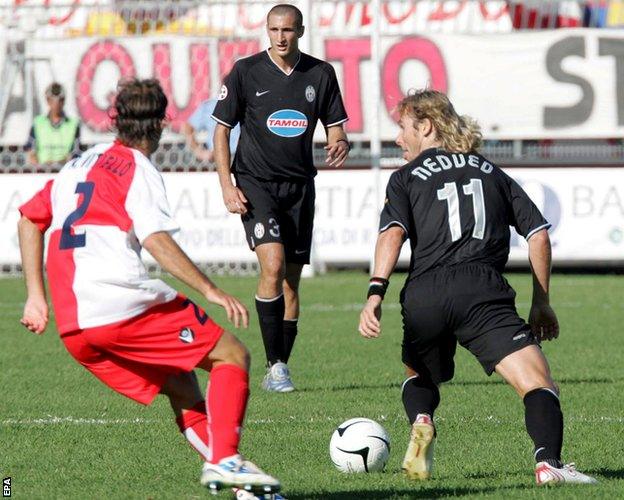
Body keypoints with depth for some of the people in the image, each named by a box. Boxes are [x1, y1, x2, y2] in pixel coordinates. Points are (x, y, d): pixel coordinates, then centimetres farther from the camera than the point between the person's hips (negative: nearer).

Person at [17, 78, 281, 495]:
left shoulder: (81, 164, 22)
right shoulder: (139, 170, -2)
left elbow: (30, 219, 27)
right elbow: (158, 240, -16)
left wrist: (36, 296, 28)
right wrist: (212, 291, -15)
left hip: (73, 329, 8)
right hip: (124, 307, -8)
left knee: (181, 387, 17)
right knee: (233, 355, 0)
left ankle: (224, 467, 5)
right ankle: (224, 459, -17)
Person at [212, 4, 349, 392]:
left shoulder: (321, 74, 4)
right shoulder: (246, 72, -3)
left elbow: (335, 128, 9)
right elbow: (222, 128, 1)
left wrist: (340, 145, -16)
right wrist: (227, 185, -8)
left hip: (300, 185, 3)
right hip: (256, 184, -3)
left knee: (291, 283, 4)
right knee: (273, 267, -21)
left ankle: (278, 370, 13)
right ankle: (276, 364, -16)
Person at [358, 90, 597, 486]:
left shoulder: (406, 178, 18)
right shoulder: (491, 172, 25)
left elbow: (393, 233, -1)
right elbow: (539, 233, 19)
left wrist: (375, 294, -10)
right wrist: (542, 301, 24)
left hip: (423, 296, 1)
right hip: (484, 292, 0)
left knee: (420, 377, 29)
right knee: (538, 383, -9)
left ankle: (421, 423, -3)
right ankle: (549, 463, -35)